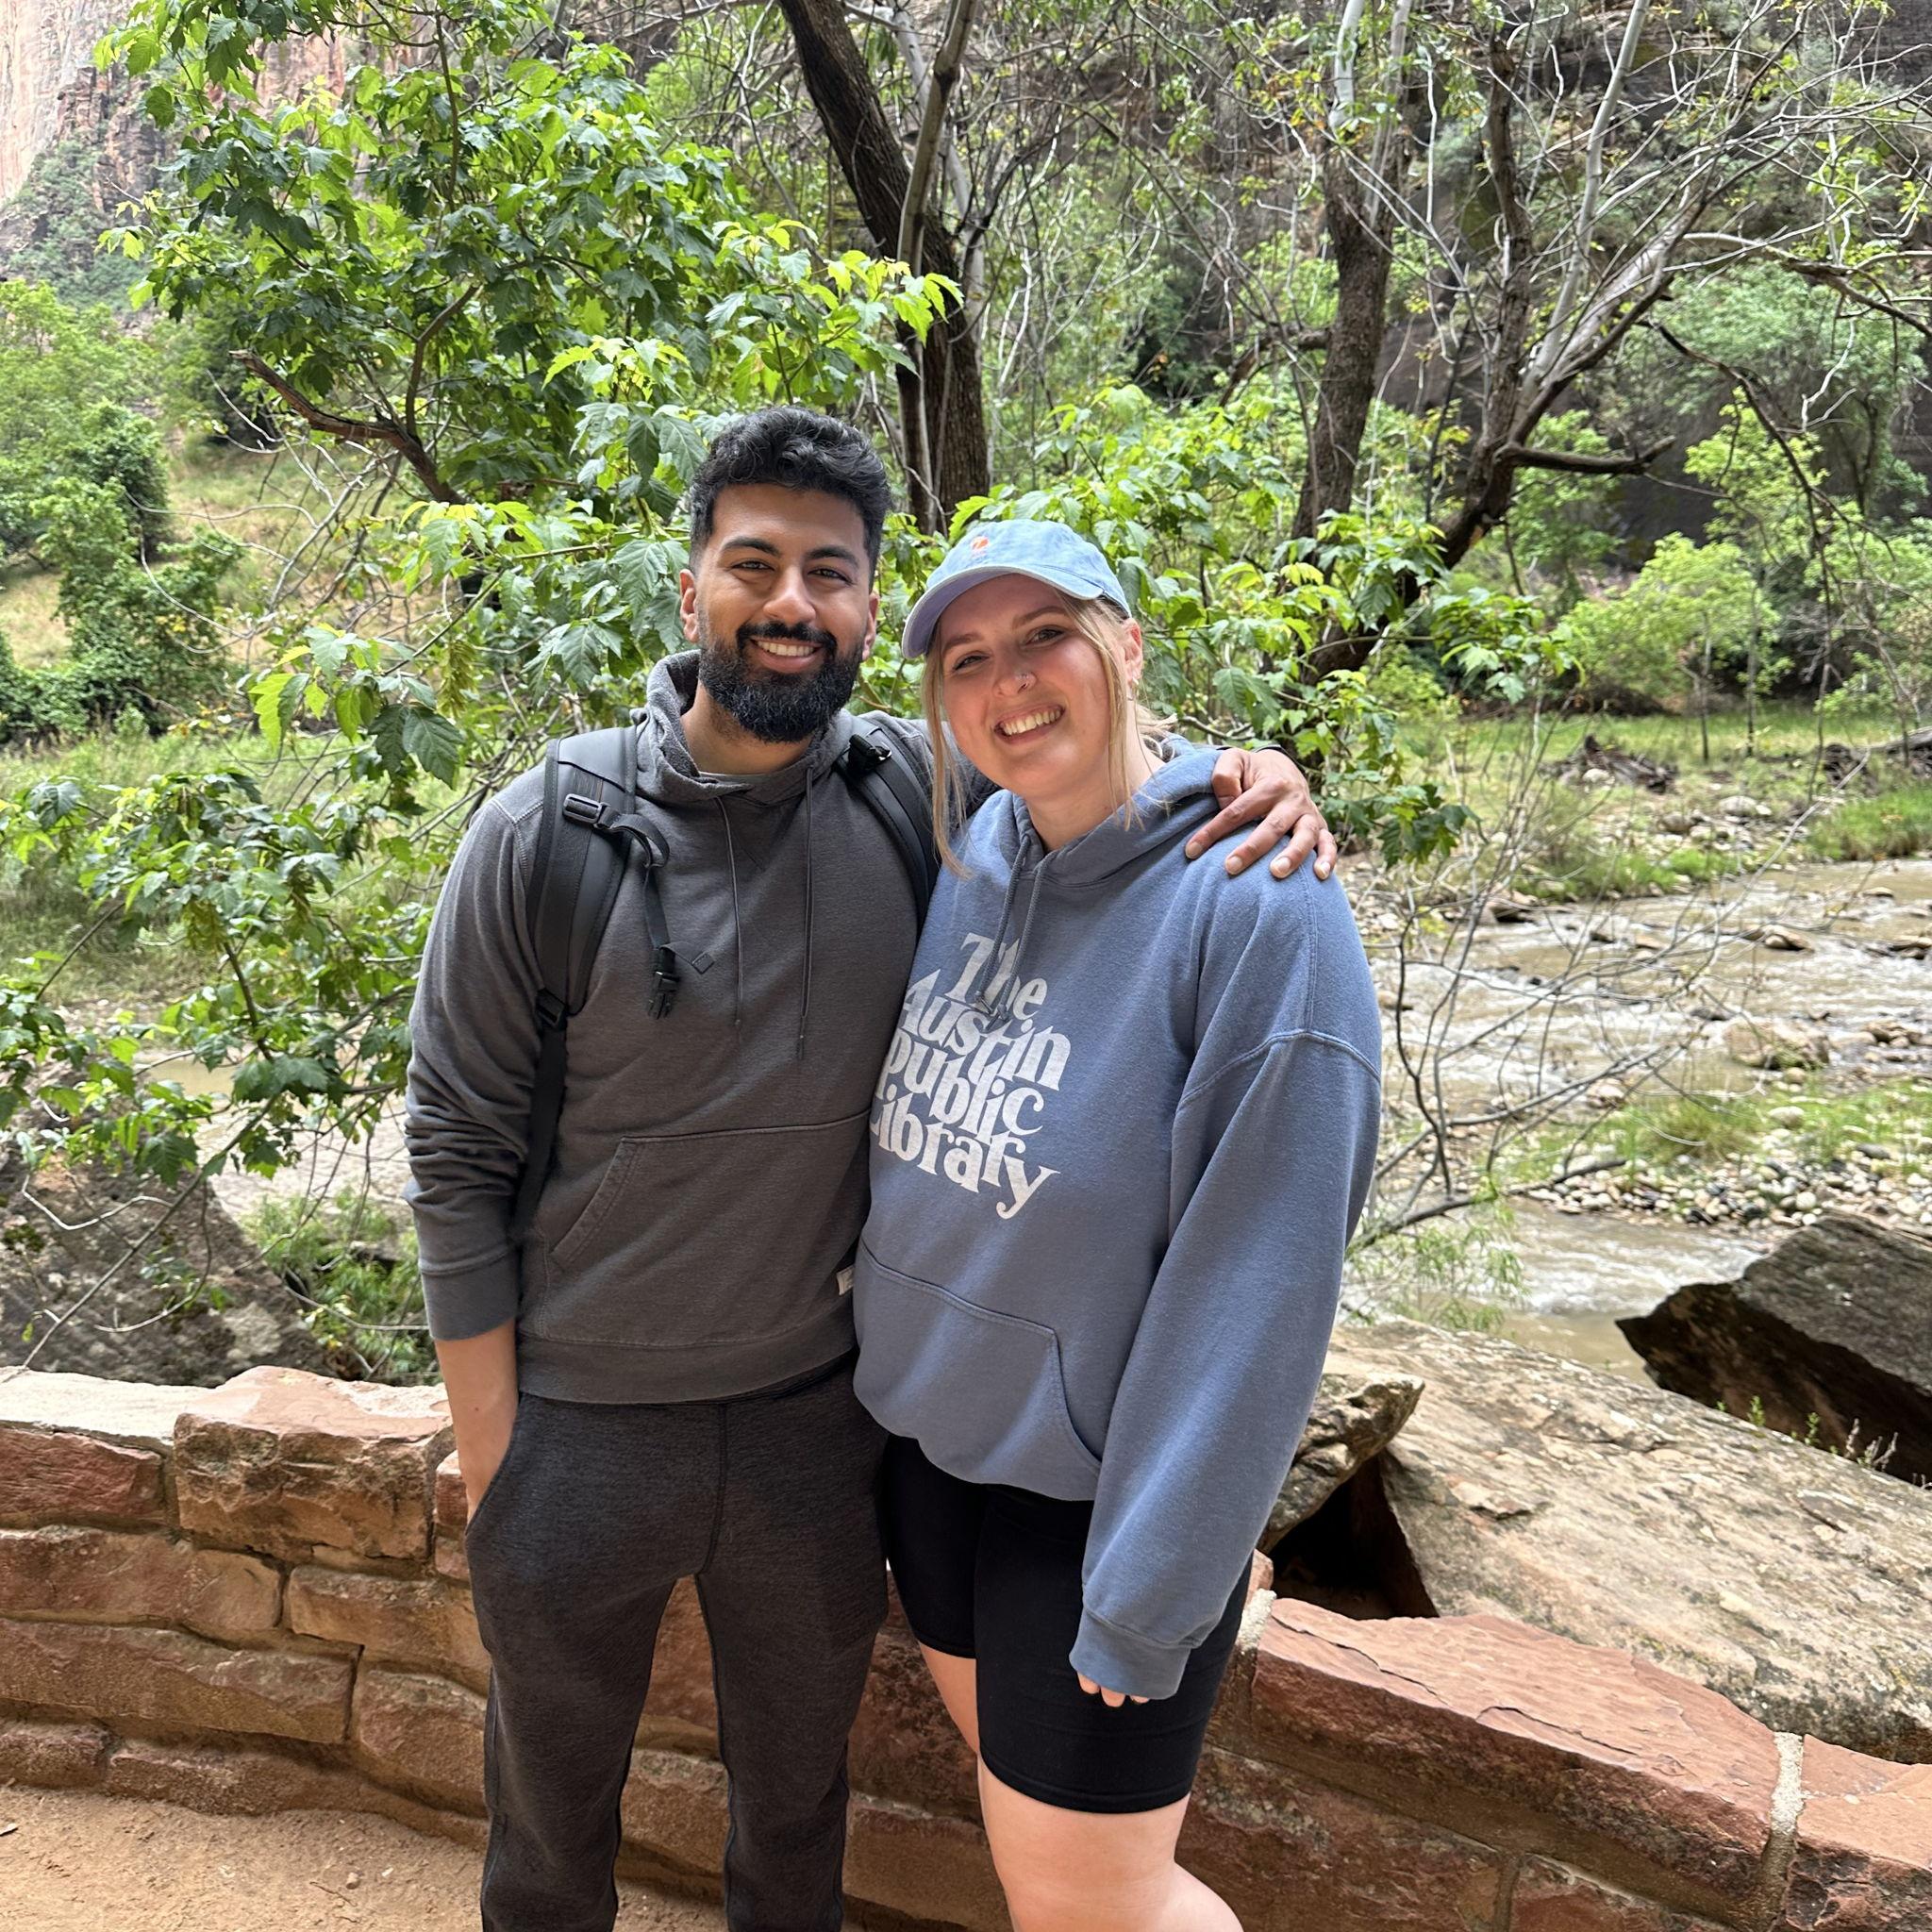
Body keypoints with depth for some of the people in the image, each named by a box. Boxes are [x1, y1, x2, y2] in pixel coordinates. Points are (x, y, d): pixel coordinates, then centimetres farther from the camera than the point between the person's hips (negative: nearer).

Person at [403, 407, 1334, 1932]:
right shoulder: (545, 835, -15)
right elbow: (458, 1157, -9)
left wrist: (1248, 779, -17)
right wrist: (488, 1460, -7)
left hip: (817, 1418, 2)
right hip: (578, 1429, -1)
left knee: (798, 1798, 26)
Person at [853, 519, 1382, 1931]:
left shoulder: (1261, 909, -23)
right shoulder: (967, 853, -4)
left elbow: (1255, 1285, -21)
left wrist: (1149, 1594, -17)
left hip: (1098, 1481, -6)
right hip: (930, 1426, 7)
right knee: (1025, 1816, 25)